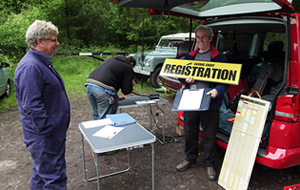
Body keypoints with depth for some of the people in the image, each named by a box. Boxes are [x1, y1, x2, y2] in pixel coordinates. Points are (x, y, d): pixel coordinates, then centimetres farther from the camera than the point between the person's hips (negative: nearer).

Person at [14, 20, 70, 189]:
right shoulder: (30, 67, -22)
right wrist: (48, 130, -22)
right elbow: (32, 106, -27)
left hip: (54, 132, 11)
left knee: (42, 173, 24)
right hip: (44, 137, -10)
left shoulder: (42, 62, 12)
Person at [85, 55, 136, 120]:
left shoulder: (112, 59, 29)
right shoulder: (128, 68, 7)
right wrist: (131, 86, 25)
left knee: (96, 117, 20)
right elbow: (126, 91, 2)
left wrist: (116, 96, 36)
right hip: (103, 89, -8)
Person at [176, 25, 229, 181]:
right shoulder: (190, 56, 13)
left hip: (210, 104, -4)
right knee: (189, 133, 15)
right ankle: (190, 159, 35)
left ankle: (209, 164, 26)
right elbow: (180, 75, 19)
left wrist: (217, 90, -22)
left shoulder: (219, 57, -2)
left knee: (209, 136, 8)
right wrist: (186, 79, -4)